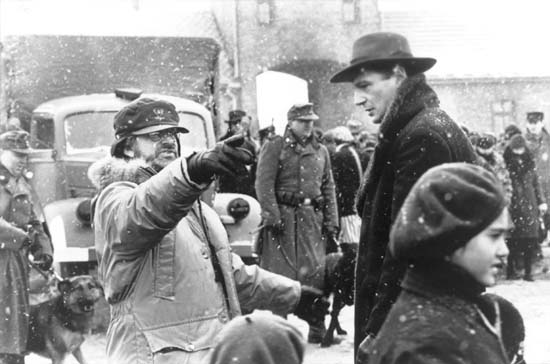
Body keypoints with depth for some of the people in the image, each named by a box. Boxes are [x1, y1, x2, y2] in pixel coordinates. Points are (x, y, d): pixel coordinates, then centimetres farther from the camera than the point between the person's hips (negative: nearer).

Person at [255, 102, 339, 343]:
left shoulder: (320, 151, 17)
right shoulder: (274, 147, 0)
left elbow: (328, 188, 18)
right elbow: (264, 184, -7)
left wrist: (331, 222, 11)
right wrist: (272, 215, -16)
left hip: (313, 217, 5)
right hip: (283, 215, -5)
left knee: (317, 272, 2)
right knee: (280, 272, -4)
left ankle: (318, 329, 9)